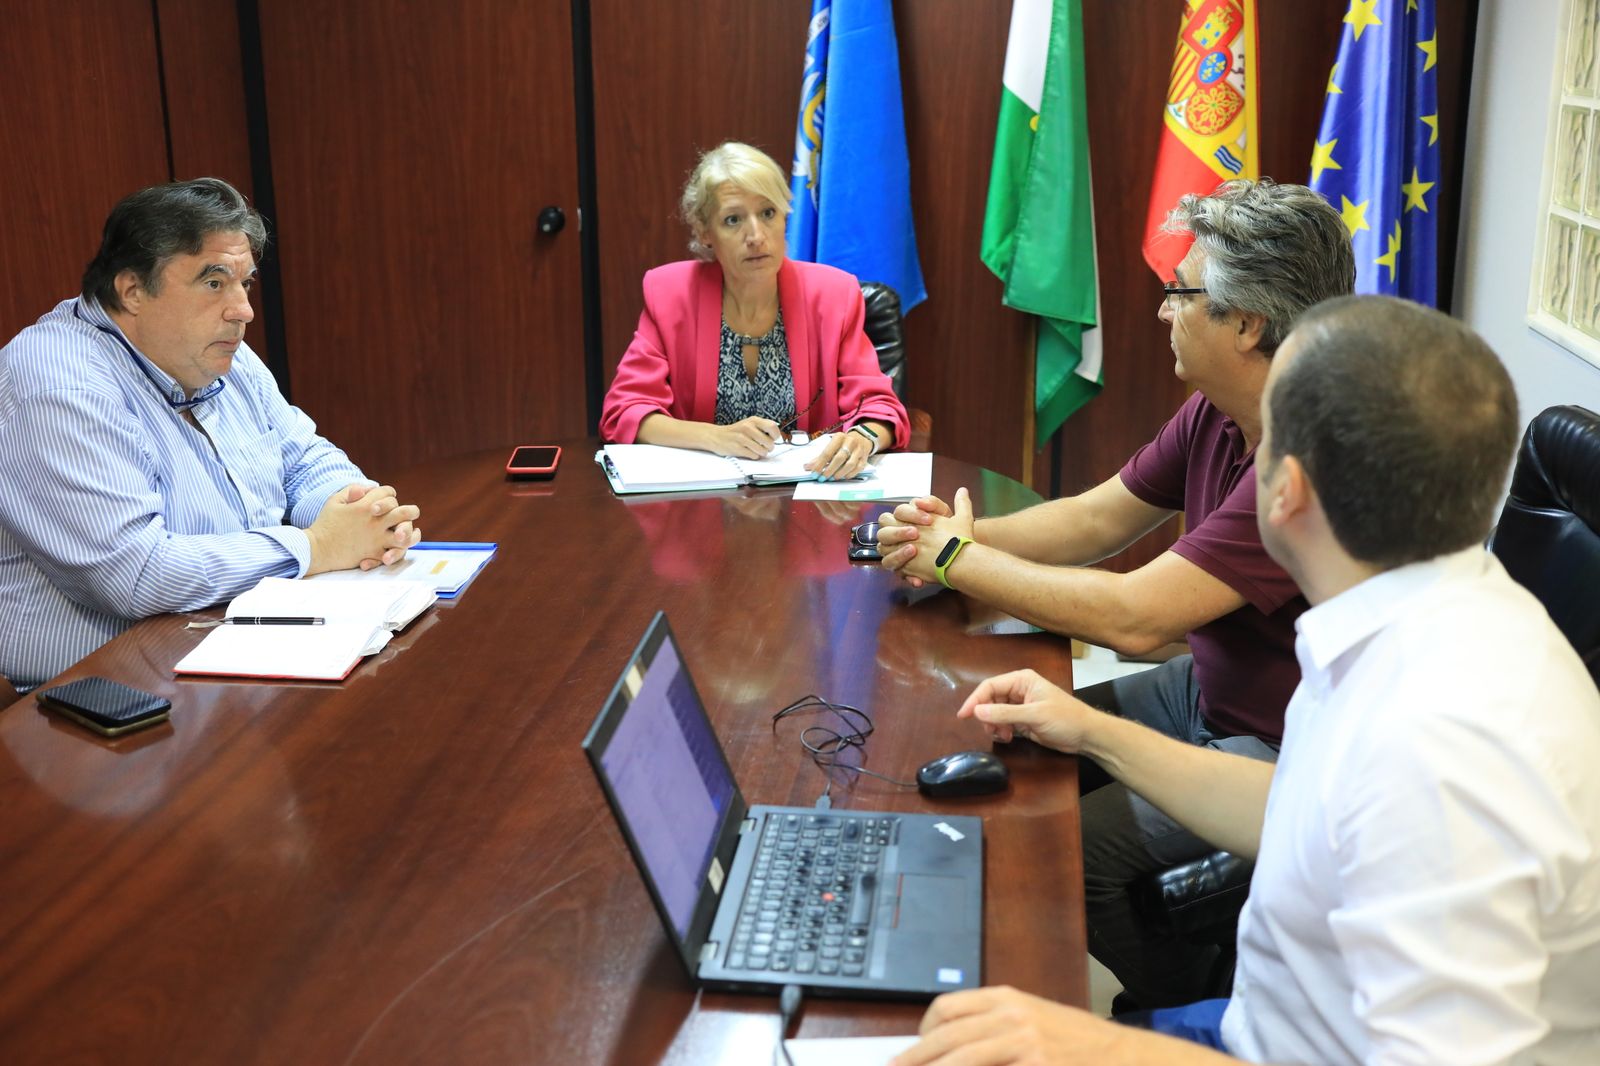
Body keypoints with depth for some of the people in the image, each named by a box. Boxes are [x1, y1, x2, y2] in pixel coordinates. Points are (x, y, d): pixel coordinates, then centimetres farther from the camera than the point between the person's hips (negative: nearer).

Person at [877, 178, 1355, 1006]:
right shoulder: (1215, 413, -2)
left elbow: (1134, 617, -31)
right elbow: (1097, 517, 9)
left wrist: (959, 559, -19)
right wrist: (959, 535, -9)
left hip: (1284, 746, -9)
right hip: (1204, 689, 9)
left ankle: (1197, 1013, 13)